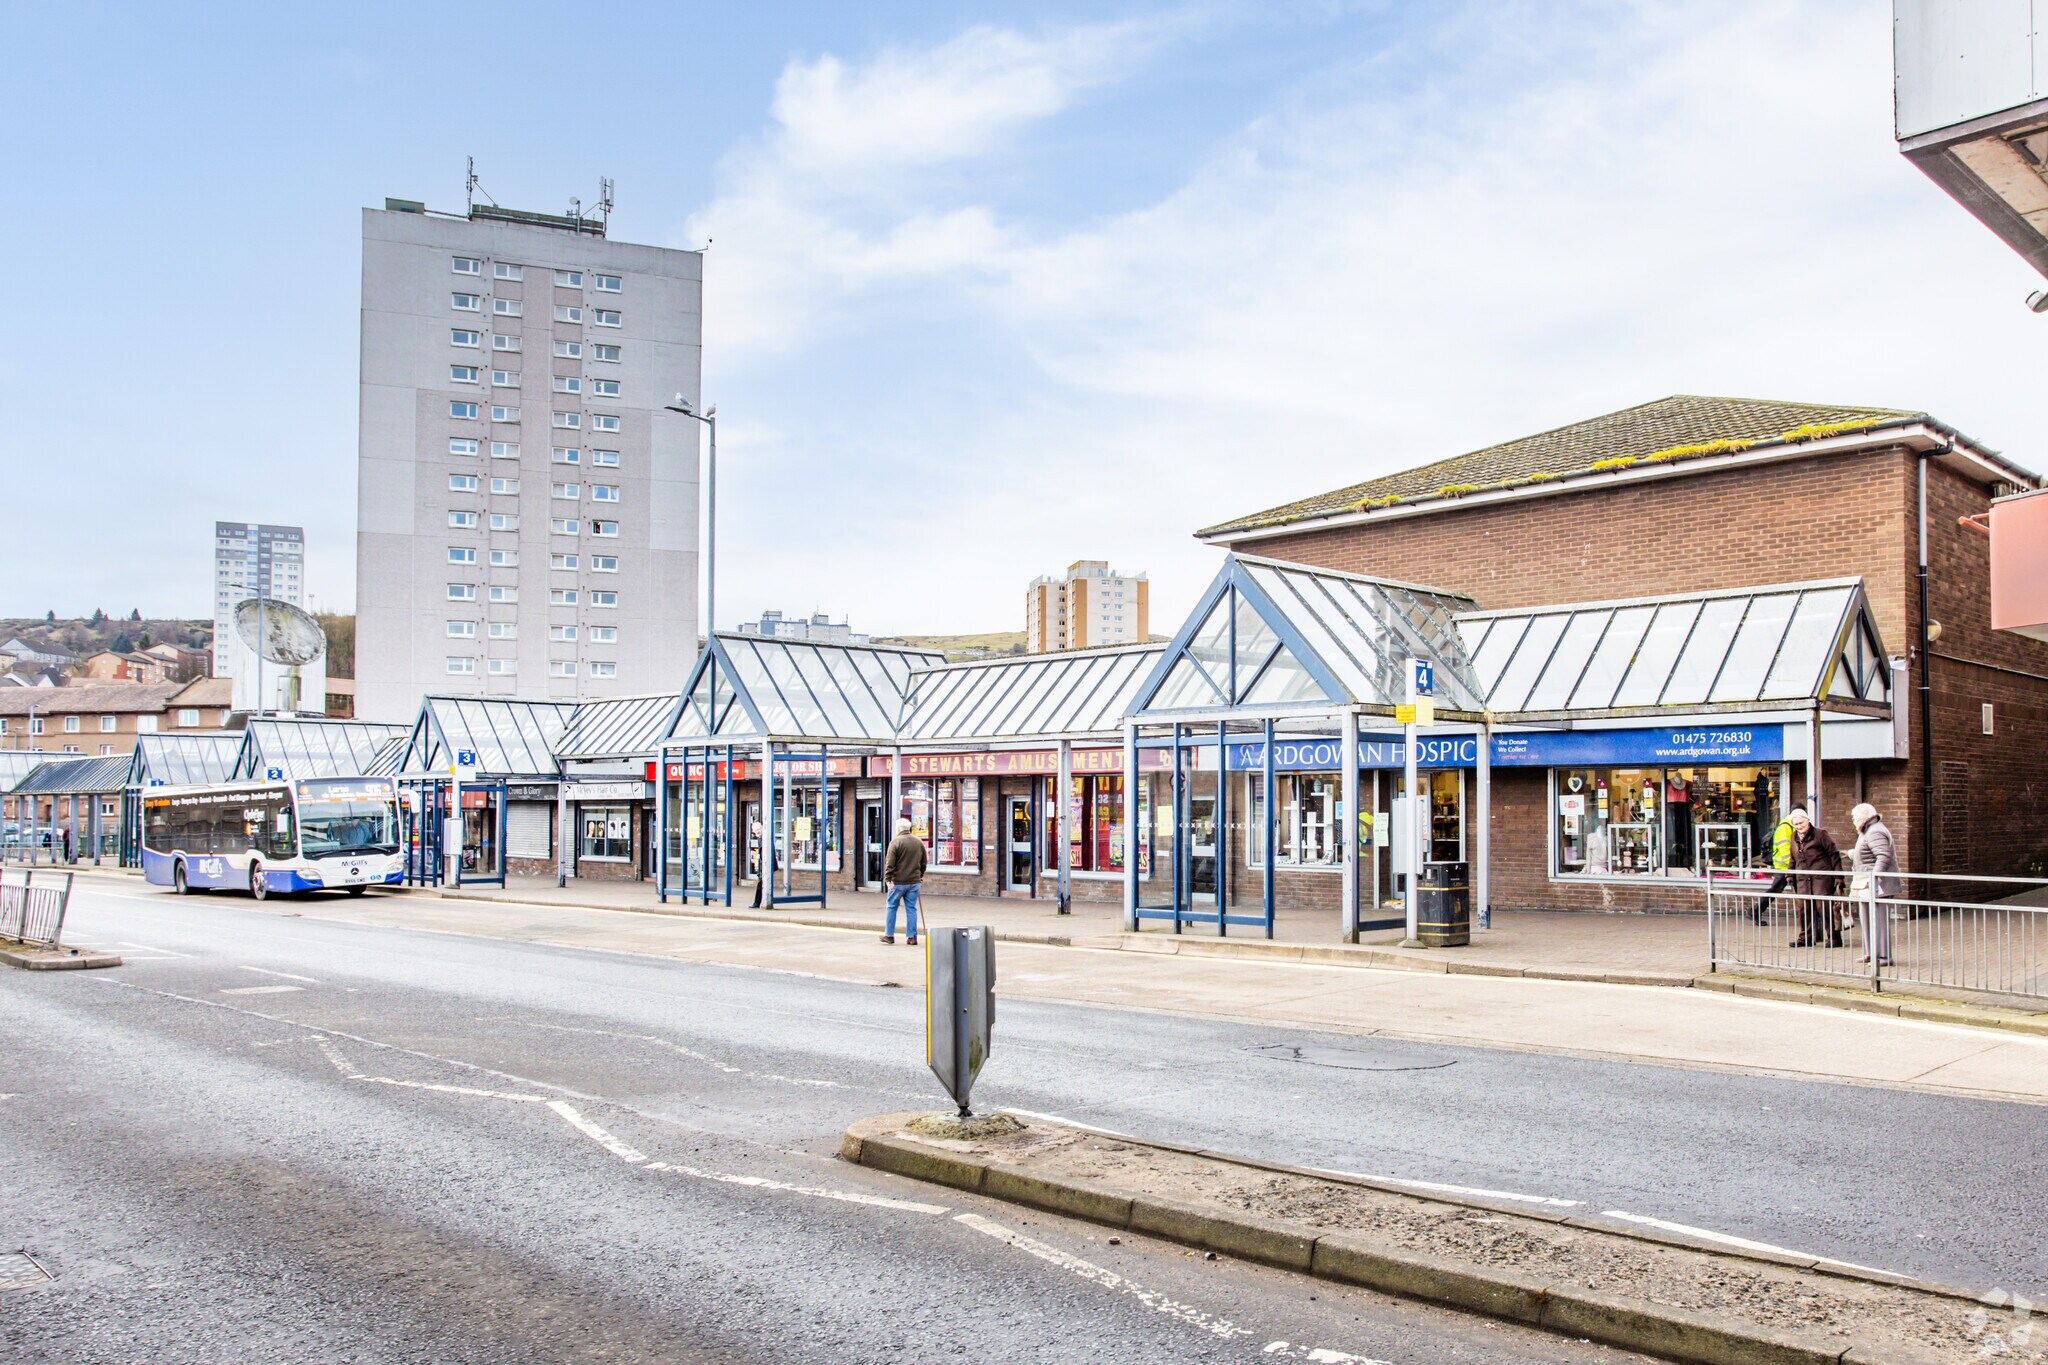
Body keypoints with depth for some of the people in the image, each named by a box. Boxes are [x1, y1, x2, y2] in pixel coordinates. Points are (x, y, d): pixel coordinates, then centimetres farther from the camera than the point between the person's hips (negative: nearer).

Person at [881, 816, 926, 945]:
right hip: (914, 881, 4)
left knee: (892, 907, 8)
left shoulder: (896, 841, -9)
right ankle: (912, 936, 6)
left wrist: (887, 879, -13)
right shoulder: (919, 842, 8)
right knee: (911, 909, 8)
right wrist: (921, 875, 28)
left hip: (898, 881, -4)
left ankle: (889, 935, 13)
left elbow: (890, 863, -14)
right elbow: (923, 862, 16)